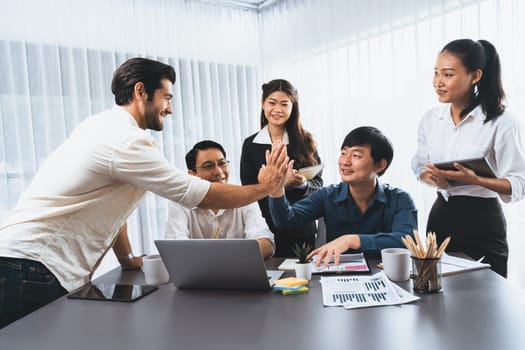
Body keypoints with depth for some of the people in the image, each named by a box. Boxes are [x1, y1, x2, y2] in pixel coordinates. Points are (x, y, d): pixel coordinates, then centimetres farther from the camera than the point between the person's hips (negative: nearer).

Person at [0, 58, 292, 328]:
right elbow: (201, 196, -17)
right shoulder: (126, 141, -20)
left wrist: (127, 258, 20)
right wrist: (264, 187, -5)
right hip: (34, 270, -10)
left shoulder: (102, 125, 10)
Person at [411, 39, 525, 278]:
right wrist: (432, 178, -10)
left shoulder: (501, 123, -12)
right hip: (441, 216, 5)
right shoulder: (430, 119, 2)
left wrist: (474, 180, -28)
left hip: (482, 222, -4)